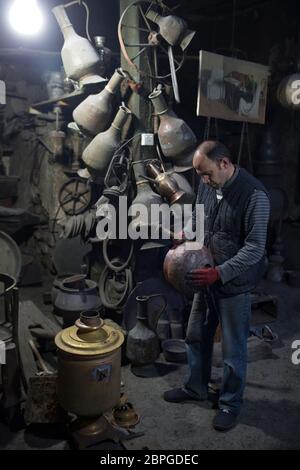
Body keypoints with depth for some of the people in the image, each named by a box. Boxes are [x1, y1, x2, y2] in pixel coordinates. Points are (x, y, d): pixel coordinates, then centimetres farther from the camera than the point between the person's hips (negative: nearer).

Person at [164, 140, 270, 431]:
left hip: (234, 283, -6)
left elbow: (255, 247, -22)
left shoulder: (254, 195, -22)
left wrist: (220, 273, -29)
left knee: (233, 349, 10)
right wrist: (186, 233, -4)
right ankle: (196, 387, 43)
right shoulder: (207, 184, -1)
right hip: (207, 277, 7)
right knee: (196, 336, 20)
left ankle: (230, 403, 33)